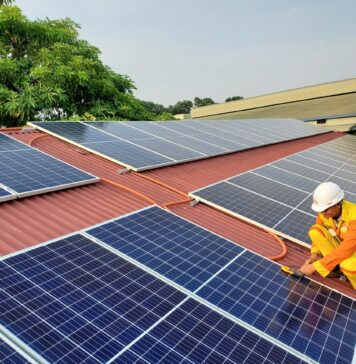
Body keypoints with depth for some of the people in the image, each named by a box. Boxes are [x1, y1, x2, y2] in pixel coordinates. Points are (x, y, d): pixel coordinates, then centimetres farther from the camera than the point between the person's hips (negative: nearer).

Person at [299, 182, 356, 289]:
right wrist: (314, 255, -17)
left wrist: (315, 266, -34)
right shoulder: (325, 211, -16)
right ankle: (336, 266, -6)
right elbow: (317, 235, 0)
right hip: (339, 245, 6)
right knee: (315, 230, -20)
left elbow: (345, 251, -36)